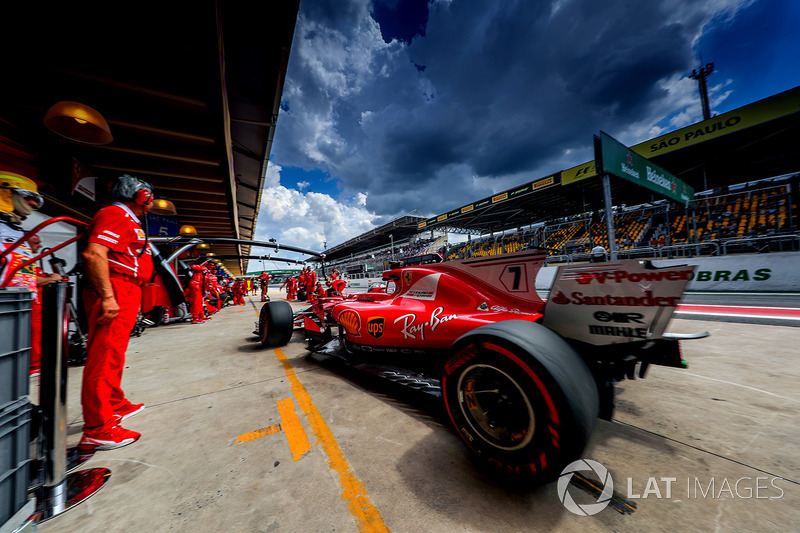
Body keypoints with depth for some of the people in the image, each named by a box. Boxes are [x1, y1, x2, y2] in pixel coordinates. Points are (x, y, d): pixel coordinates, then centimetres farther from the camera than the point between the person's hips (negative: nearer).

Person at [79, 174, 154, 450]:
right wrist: (107, 297, -26)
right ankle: (97, 430, -1)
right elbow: (93, 254, -22)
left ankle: (116, 405, 34)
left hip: (125, 294, 11)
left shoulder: (129, 220, 22)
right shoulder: (116, 214, -9)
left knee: (112, 355, 19)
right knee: (104, 358, -8)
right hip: (115, 292, -11)